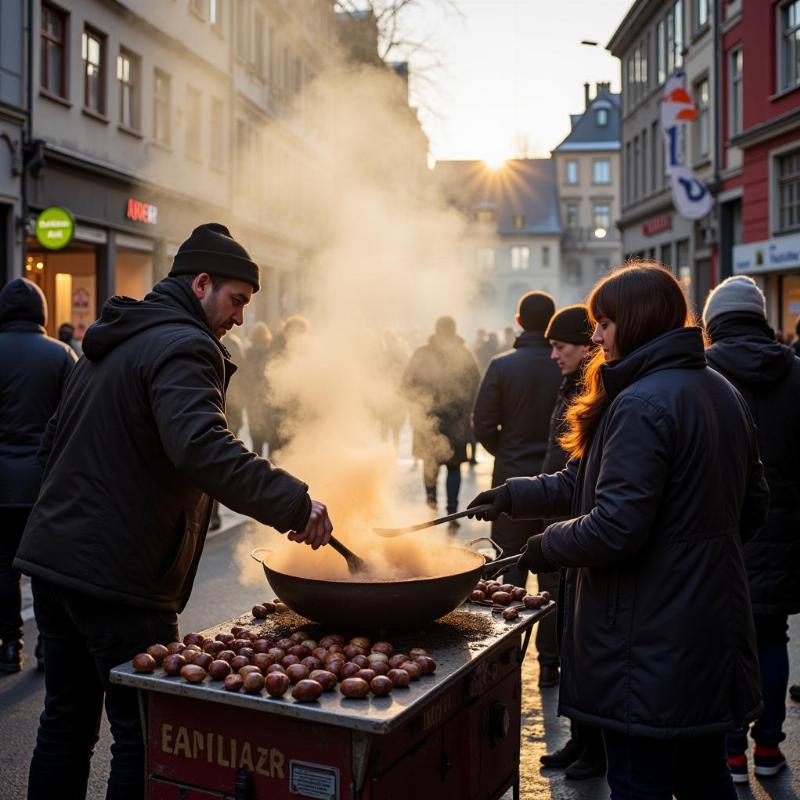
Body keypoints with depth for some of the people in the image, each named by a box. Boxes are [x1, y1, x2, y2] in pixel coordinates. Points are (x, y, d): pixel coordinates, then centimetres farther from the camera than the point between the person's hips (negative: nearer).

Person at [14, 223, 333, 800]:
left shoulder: (109, 345, 18)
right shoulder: (183, 345, -14)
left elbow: (54, 445, 25)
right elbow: (201, 447, -32)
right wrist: (293, 502, -32)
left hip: (51, 557, 10)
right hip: (117, 575, -10)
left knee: (66, 724, 19)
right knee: (145, 737, 0)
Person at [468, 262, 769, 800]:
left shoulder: (641, 404, -20)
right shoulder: (723, 393, 9)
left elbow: (615, 526, -27)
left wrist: (546, 547, -5)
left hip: (650, 642, -9)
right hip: (712, 629, 9)